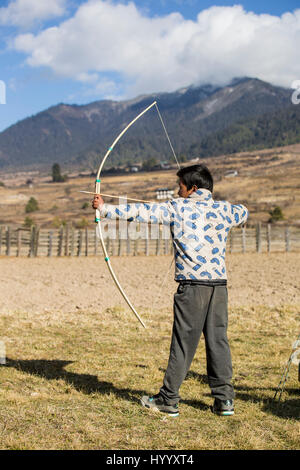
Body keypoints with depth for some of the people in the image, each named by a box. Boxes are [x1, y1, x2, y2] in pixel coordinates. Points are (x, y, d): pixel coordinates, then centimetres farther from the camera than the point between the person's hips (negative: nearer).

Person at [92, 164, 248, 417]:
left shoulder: (178, 208, -2)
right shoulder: (224, 209, 9)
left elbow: (139, 211, 2)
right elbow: (244, 211, 32)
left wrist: (104, 208, 12)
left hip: (192, 285, -4)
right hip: (220, 285, 4)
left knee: (183, 342, 2)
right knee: (218, 339, 9)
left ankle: (169, 399, 11)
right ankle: (224, 399, 12)